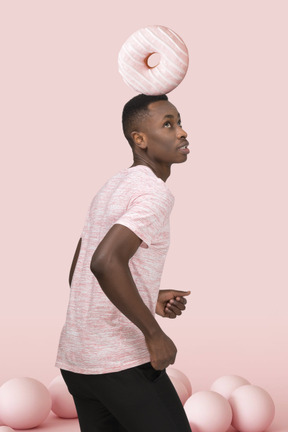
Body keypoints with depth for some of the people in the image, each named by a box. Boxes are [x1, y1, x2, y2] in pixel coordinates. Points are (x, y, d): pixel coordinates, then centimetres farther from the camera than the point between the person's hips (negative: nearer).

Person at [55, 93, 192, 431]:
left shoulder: (111, 188, 16)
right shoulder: (156, 192, -14)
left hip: (77, 359, 9)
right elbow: (106, 262, -30)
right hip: (123, 360, -9)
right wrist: (154, 333, -22)